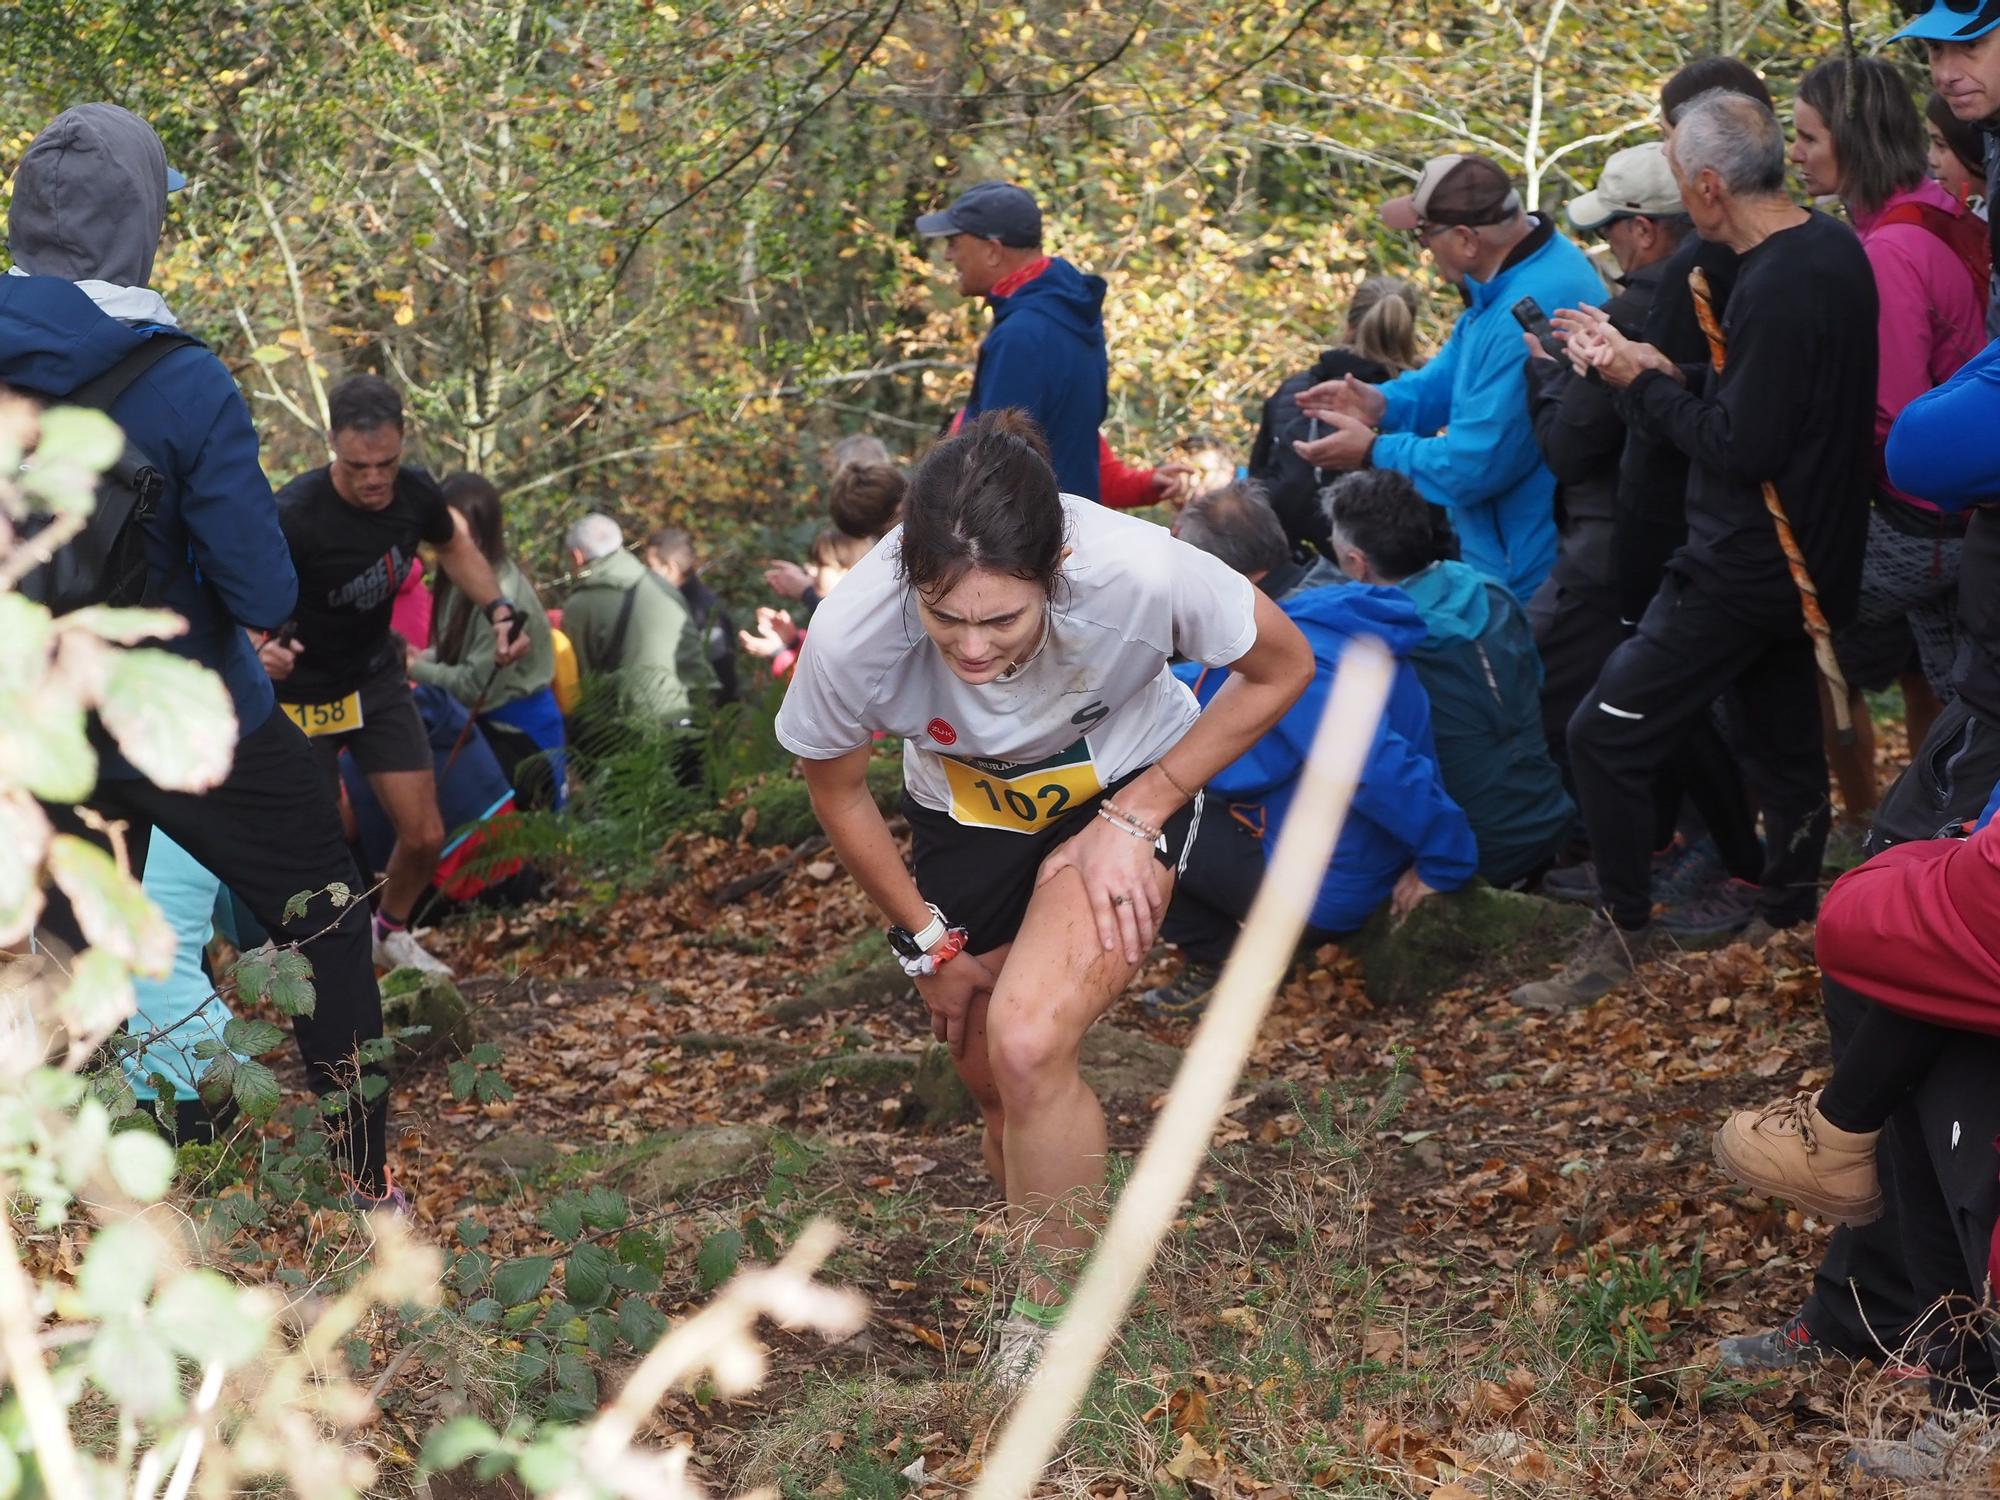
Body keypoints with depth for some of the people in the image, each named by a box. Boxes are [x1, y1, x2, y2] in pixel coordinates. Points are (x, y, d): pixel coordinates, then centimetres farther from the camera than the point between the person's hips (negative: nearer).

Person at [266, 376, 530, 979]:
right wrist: (259, 649, -48)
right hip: (303, 692, -5)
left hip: (377, 675, 5)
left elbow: (453, 545, 9)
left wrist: (498, 608, -6)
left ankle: (392, 933, 31)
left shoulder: (415, 494, -15)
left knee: (424, 836, 2)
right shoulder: (293, 516, -32)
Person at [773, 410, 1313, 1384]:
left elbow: (1282, 669, -15)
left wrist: (1135, 820, -18)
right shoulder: (853, 634, -33)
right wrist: (927, 940, -1)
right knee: (1002, 1099, 8)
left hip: (1126, 787, -2)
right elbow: (835, 788, -9)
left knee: (1028, 1044, -24)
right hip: (967, 816, 3)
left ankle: (1054, 1316, -4)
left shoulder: (1138, 572, -38)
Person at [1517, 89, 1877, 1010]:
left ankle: (1623, 935, 6)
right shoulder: (1834, 251, 6)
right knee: (1785, 747, 18)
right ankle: (1787, 924, 29)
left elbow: (1740, 449, -25)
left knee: (1605, 736, -3)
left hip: (1744, 571, -10)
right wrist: (1668, 372, 4)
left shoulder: (1774, 291, -25)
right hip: (1811, 556, 10)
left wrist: (1645, 384, -13)